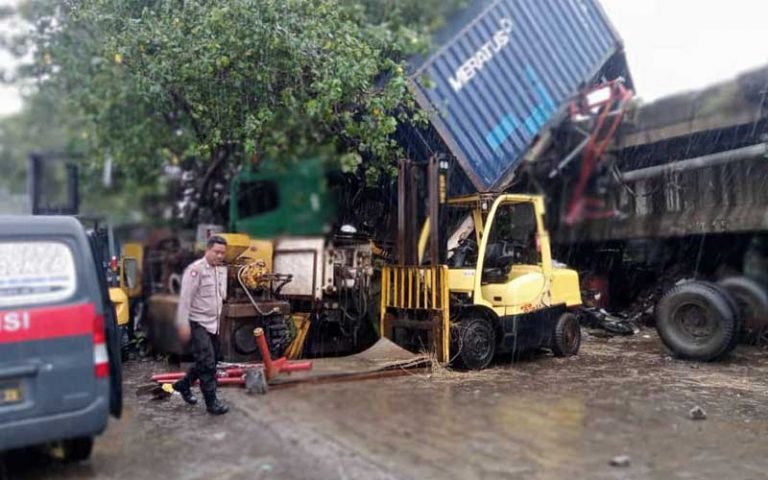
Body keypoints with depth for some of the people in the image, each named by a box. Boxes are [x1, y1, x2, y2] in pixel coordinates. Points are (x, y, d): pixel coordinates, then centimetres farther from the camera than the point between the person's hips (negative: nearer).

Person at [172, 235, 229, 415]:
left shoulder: (217, 271, 12)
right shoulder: (196, 269, -15)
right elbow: (185, 299, -19)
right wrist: (183, 324, -23)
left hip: (212, 324, 9)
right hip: (198, 324, -9)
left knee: (209, 362, 16)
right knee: (207, 363, -7)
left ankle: (183, 385, 34)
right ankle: (212, 402, 0)